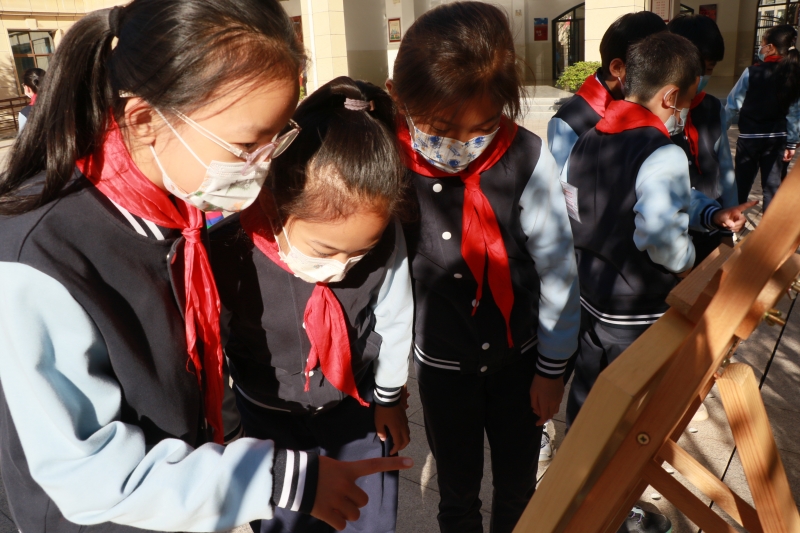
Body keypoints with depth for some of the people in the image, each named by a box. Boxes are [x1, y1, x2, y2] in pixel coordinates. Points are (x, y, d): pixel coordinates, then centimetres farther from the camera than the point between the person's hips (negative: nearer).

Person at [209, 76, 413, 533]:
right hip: (269, 417, -1)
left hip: (356, 405, 2)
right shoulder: (229, 252, -31)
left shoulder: (385, 240, -27)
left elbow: (394, 322, -7)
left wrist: (389, 396, 7)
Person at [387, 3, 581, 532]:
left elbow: (558, 270, -10)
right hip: (442, 366, 0)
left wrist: (552, 367, -1)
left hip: (520, 358, 0)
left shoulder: (527, 160, -21)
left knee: (518, 487, 22)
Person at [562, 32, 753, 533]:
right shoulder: (664, 154, -24)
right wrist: (691, 258, -10)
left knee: (586, 397, 22)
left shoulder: (586, 142, 1)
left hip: (589, 299, 7)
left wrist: (710, 215, 11)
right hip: (639, 315, -7)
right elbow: (661, 242, -32)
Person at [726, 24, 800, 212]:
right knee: (774, 185, 9)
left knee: (742, 182, 10)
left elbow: (733, 105, -10)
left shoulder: (753, 73, -14)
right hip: (778, 138, 3)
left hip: (750, 137, -3)